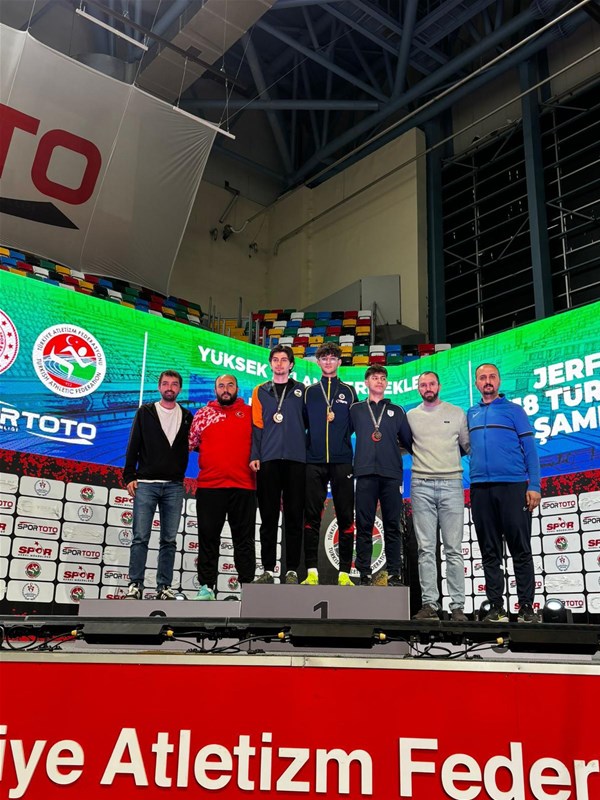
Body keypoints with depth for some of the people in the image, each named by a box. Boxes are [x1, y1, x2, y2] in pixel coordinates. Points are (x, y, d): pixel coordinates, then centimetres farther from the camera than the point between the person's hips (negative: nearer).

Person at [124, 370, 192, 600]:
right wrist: (129, 477, -4)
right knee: (141, 537, -4)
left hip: (174, 486, 2)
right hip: (146, 484, -2)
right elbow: (133, 446, 4)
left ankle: (164, 587, 9)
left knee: (169, 540, 3)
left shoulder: (187, 416, 12)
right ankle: (135, 585, 1)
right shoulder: (145, 412, 7)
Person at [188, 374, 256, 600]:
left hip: (244, 487, -1)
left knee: (244, 539, 5)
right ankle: (206, 587, 12)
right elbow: (190, 443, 13)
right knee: (208, 538, 4)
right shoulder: (203, 414, 12)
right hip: (209, 487, 1)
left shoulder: (250, 413, 10)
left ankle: (248, 586, 11)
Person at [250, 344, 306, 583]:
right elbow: (256, 425, 8)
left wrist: (308, 452, -1)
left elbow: (307, 422, 10)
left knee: (294, 515, 0)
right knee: (268, 516, 2)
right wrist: (254, 455, -3)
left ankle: (292, 570, 5)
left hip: (296, 459, 0)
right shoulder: (260, 391, 14)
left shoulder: (301, 390, 13)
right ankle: (268, 570, 7)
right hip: (268, 459, 1)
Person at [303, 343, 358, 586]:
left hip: (342, 461, 0)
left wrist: (338, 421, -5)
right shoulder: (309, 392, 14)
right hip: (314, 461, 1)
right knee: (312, 516, -1)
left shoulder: (348, 392, 12)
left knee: (345, 517, 0)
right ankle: (311, 572, 4)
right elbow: (302, 423, 10)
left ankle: (344, 572, 5)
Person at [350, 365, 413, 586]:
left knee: (392, 527, 1)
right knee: (364, 526, -1)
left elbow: (408, 441, 17)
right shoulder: (356, 410, 15)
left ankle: (394, 574, 6)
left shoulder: (397, 411, 18)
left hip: (392, 474, 1)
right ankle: (364, 574, 3)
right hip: (365, 473, -1)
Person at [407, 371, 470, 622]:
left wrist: (449, 459, 4)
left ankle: (458, 606, 2)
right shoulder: (410, 416, 12)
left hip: (451, 484, -1)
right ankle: (429, 604, 3)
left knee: (454, 549, -1)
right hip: (421, 485, 1)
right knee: (426, 548, 0)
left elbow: (467, 446, 16)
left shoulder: (457, 413, 11)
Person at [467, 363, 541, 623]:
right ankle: (496, 608, 11)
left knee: (521, 550, -2)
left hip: (513, 486, -3)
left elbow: (530, 449, 1)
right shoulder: (471, 414, 17)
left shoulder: (514, 410, 6)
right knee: (489, 552, 6)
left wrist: (534, 486, -8)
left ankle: (526, 607, 4)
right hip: (480, 488, 4)